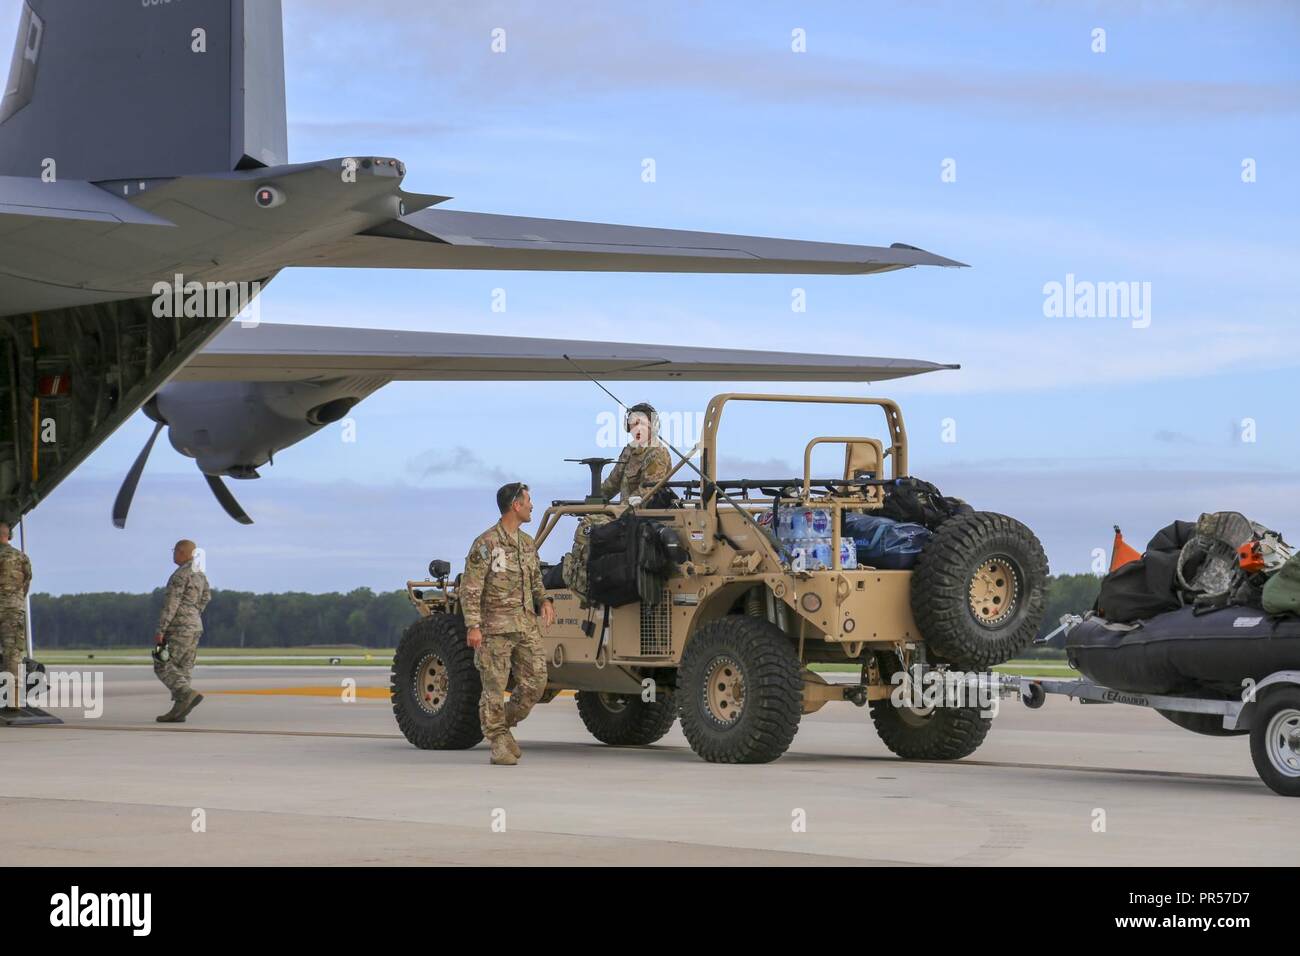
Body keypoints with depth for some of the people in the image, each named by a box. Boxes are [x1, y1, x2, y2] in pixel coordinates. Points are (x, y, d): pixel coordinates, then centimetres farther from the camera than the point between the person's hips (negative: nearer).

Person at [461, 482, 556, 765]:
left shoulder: (527, 543, 14)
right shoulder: (485, 544, -8)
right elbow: (469, 588, -11)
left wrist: (544, 601, 5)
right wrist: (473, 626, -18)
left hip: (526, 625, 7)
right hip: (495, 627, -7)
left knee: (534, 682, 2)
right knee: (494, 687, -2)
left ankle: (504, 725, 20)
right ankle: (498, 743, 5)